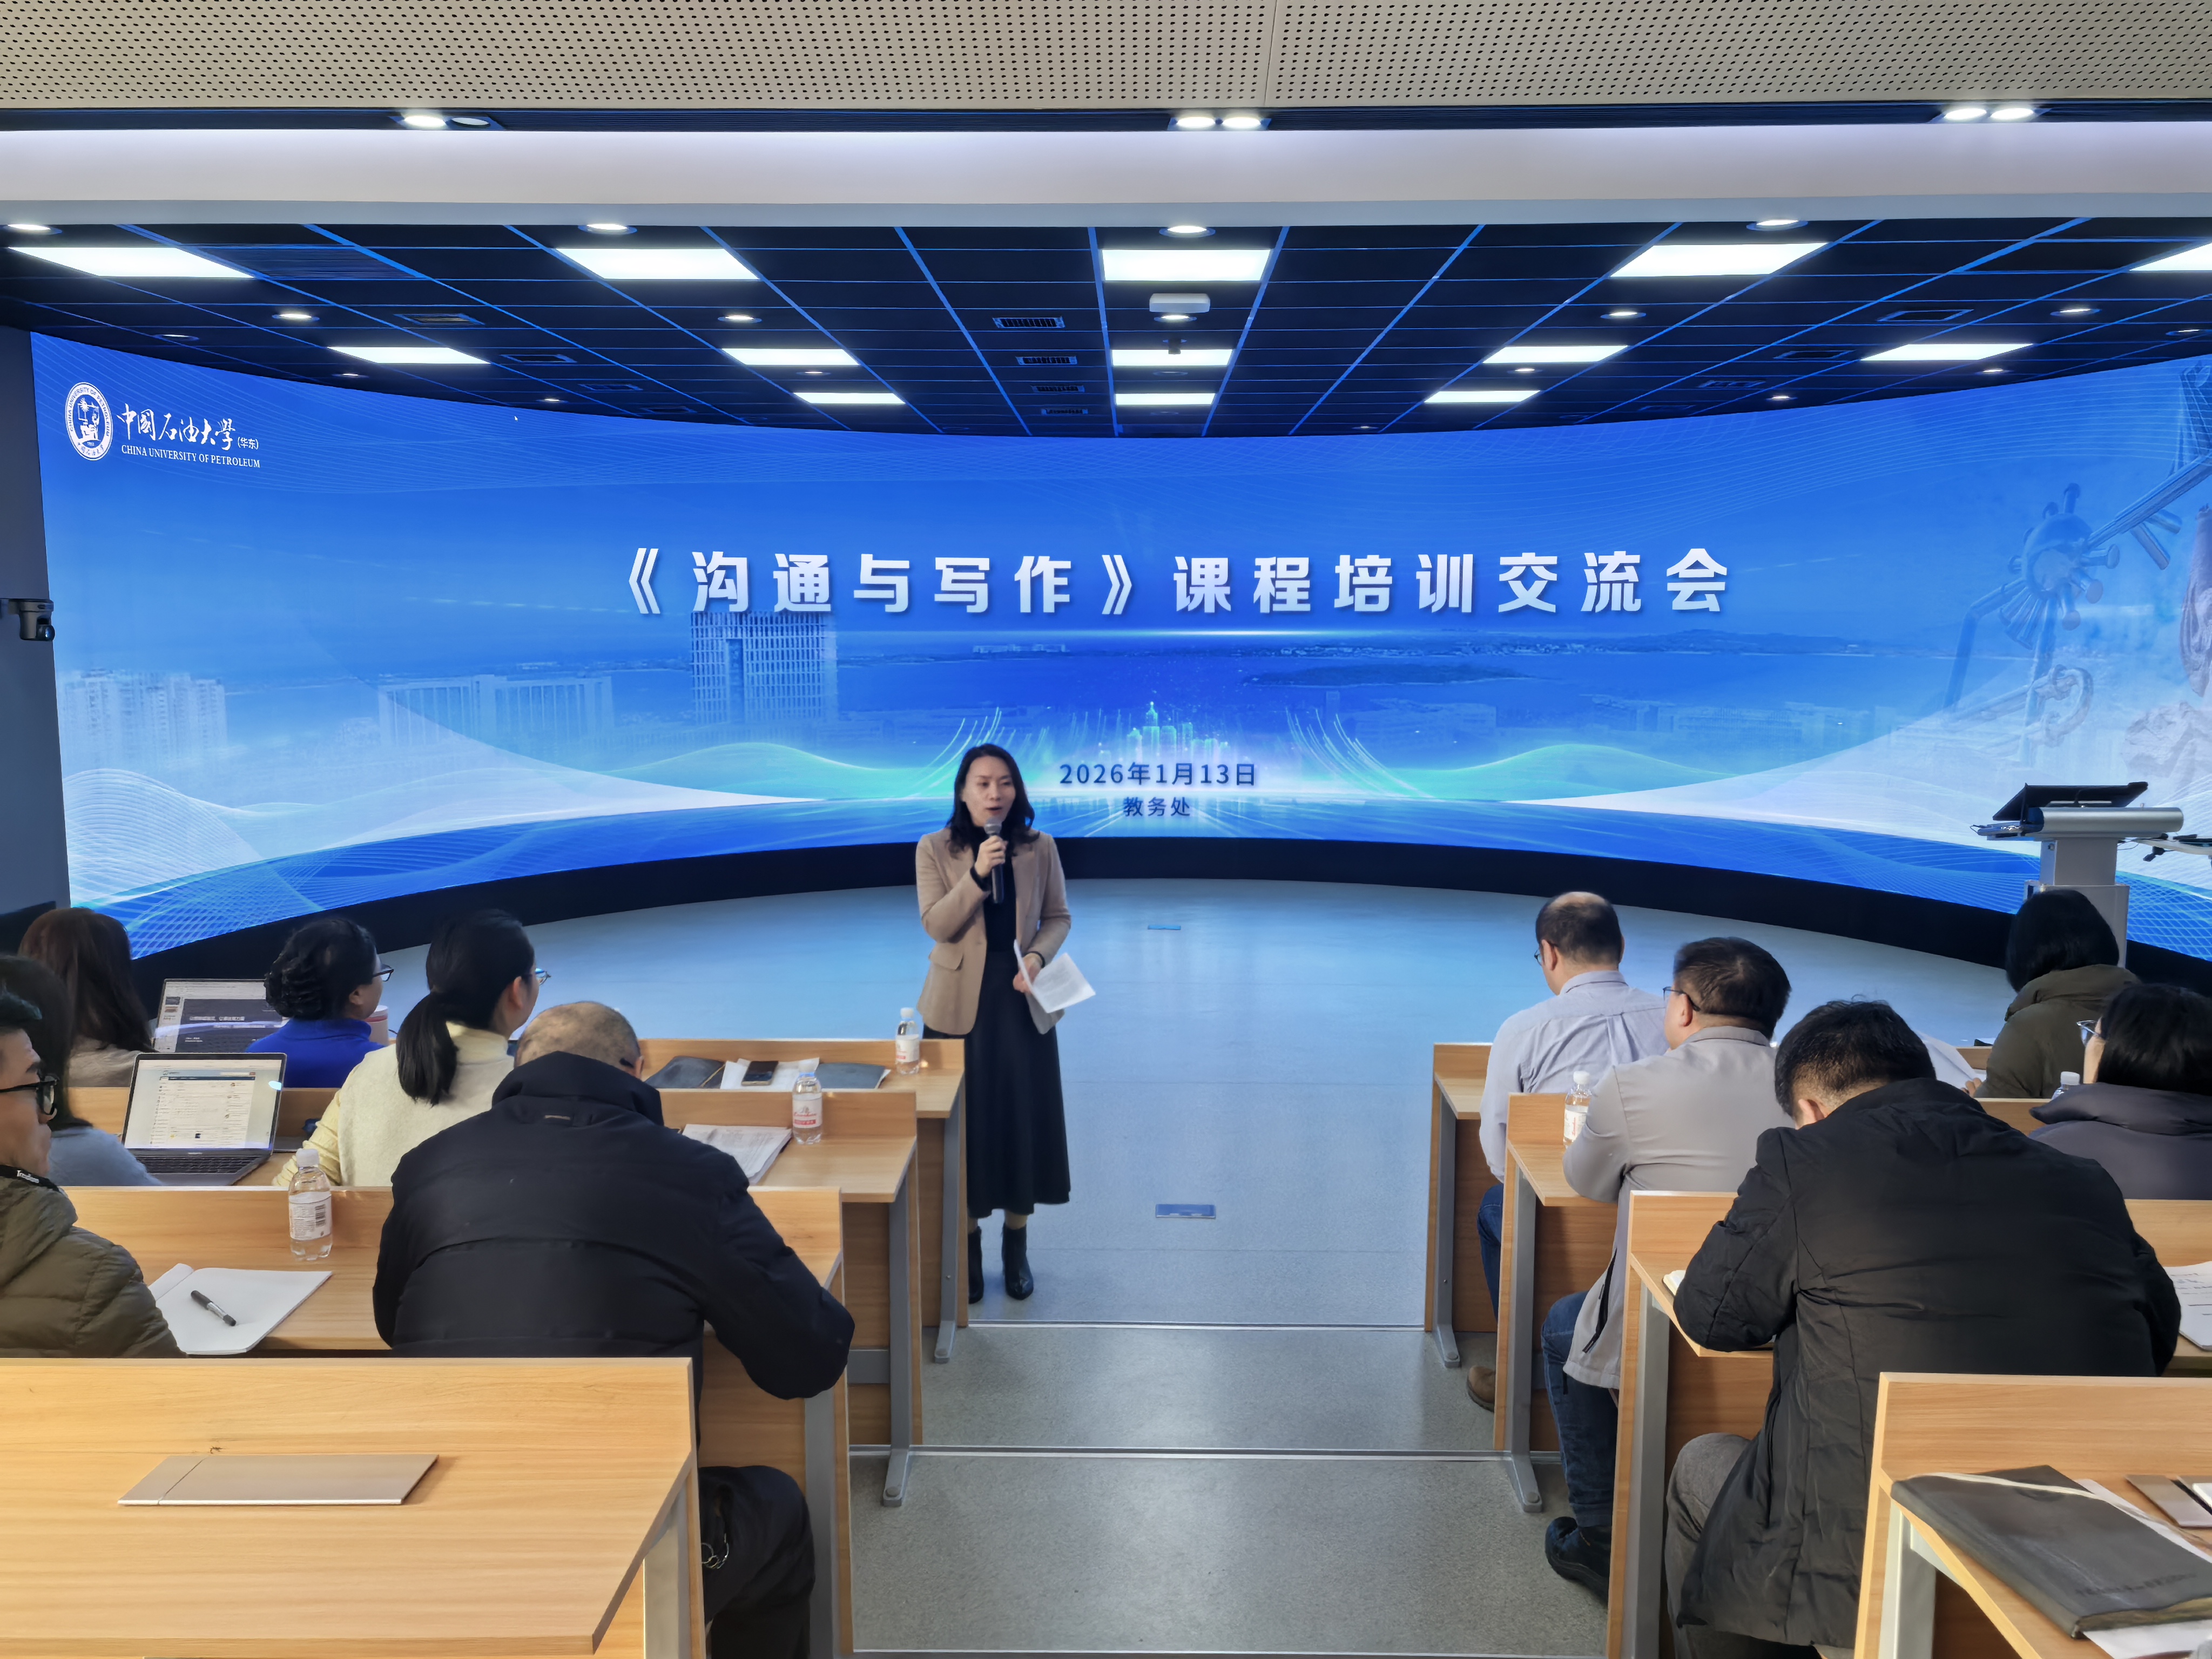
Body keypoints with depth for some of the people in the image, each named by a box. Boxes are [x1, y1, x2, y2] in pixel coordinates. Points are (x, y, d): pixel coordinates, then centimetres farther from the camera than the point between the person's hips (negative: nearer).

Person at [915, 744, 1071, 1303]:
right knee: (965, 1123, 4)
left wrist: (1038, 954, -14)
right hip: (961, 1006, -1)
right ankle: (968, 1246, 21)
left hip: (1022, 1002, 1)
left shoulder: (1040, 848, -1)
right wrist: (977, 874, -25)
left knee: (1024, 1119, 6)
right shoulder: (934, 850, -5)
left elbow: (1058, 918, 5)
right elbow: (937, 925, -13)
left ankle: (1016, 1246, 24)